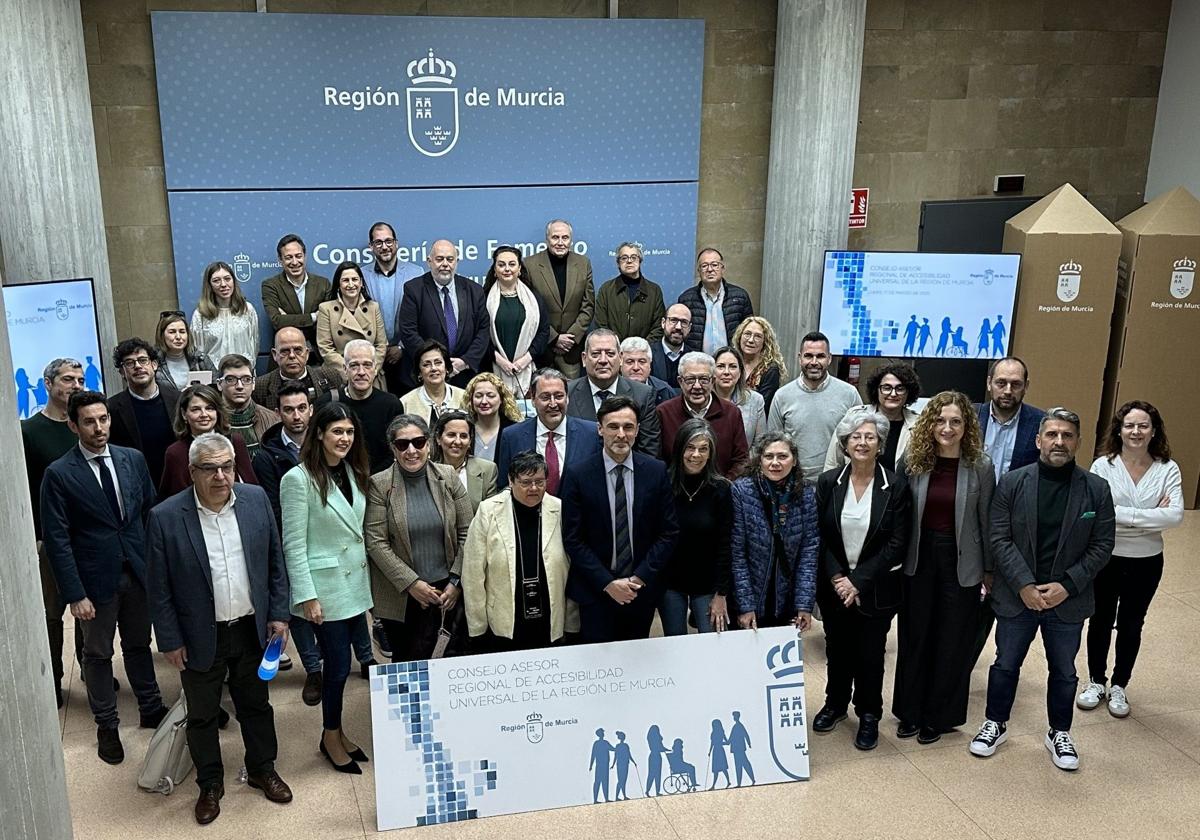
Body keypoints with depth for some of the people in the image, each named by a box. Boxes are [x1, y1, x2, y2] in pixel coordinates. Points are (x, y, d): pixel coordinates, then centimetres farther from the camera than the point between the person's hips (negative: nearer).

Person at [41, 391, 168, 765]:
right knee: (98, 653, 13)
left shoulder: (133, 459, -1)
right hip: (96, 578, -3)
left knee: (139, 644, 18)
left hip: (138, 570, 3)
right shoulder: (59, 474, -12)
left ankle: (151, 708, 35)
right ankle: (106, 725, 28)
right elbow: (57, 539, -11)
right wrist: (75, 594, -14)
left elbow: (150, 513, 7)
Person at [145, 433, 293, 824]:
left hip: (252, 629, 2)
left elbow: (275, 561, 1)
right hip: (200, 637, -2)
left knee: (256, 704, 20)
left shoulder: (256, 499, -8)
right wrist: (170, 641, -6)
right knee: (202, 715, 16)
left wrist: (278, 614, 0)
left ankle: (262, 769, 41)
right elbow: (158, 588, -8)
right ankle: (210, 784, 38)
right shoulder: (165, 517, -17)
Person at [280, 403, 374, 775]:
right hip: (325, 586, -5)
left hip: (355, 583, 6)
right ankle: (331, 737, 23)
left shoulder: (353, 472, 5)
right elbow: (293, 544, -13)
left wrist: (366, 579, 10)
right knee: (339, 665, 2)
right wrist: (307, 596, -15)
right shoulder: (298, 479, -13)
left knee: (338, 663, 14)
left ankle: (335, 730, 32)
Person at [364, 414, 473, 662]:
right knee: (403, 663, 12)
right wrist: (411, 583, -13)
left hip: (446, 590, 1)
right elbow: (376, 542, -9)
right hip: (399, 595, -1)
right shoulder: (379, 484, -6)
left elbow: (466, 533, 1)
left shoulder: (448, 477, -1)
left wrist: (456, 583, -5)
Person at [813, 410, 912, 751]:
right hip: (834, 585, 2)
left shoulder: (895, 487, -10)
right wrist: (836, 578, -13)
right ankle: (835, 703, 38)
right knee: (837, 648, 16)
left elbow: (897, 544, -11)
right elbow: (820, 537, -2)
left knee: (870, 653, 9)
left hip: (876, 590, -2)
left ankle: (869, 715, 29)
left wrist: (858, 581, -15)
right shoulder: (828, 482, -4)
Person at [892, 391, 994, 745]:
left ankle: (939, 715, 27)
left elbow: (986, 520, -1)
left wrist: (989, 569, 4)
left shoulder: (980, 466, -8)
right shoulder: (911, 460, -5)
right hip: (919, 558, 1)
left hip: (961, 561, -1)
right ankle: (910, 711, 28)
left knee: (952, 642, 10)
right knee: (914, 636, 11)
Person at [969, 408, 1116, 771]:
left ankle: (1059, 734, 38)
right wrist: (1024, 585, -16)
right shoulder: (1013, 483, -8)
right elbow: (999, 538, -9)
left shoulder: (1096, 489, -6)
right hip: (1017, 596, 0)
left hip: (1068, 601, 1)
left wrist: (1067, 585, -14)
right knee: (1005, 665, 15)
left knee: (1064, 672, 18)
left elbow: (1102, 546, -5)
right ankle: (996, 724, 35)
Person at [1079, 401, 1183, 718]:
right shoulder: (1103, 466, -10)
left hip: (1146, 562, 1)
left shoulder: (1168, 469, -7)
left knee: (1131, 625, 16)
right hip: (1106, 558, -1)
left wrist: (1124, 516, -23)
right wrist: (1150, 516, -20)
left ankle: (1119, 686, 34)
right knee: (1101, 621, 15)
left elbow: (1176, 516, -19)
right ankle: (1096, 681, 34)